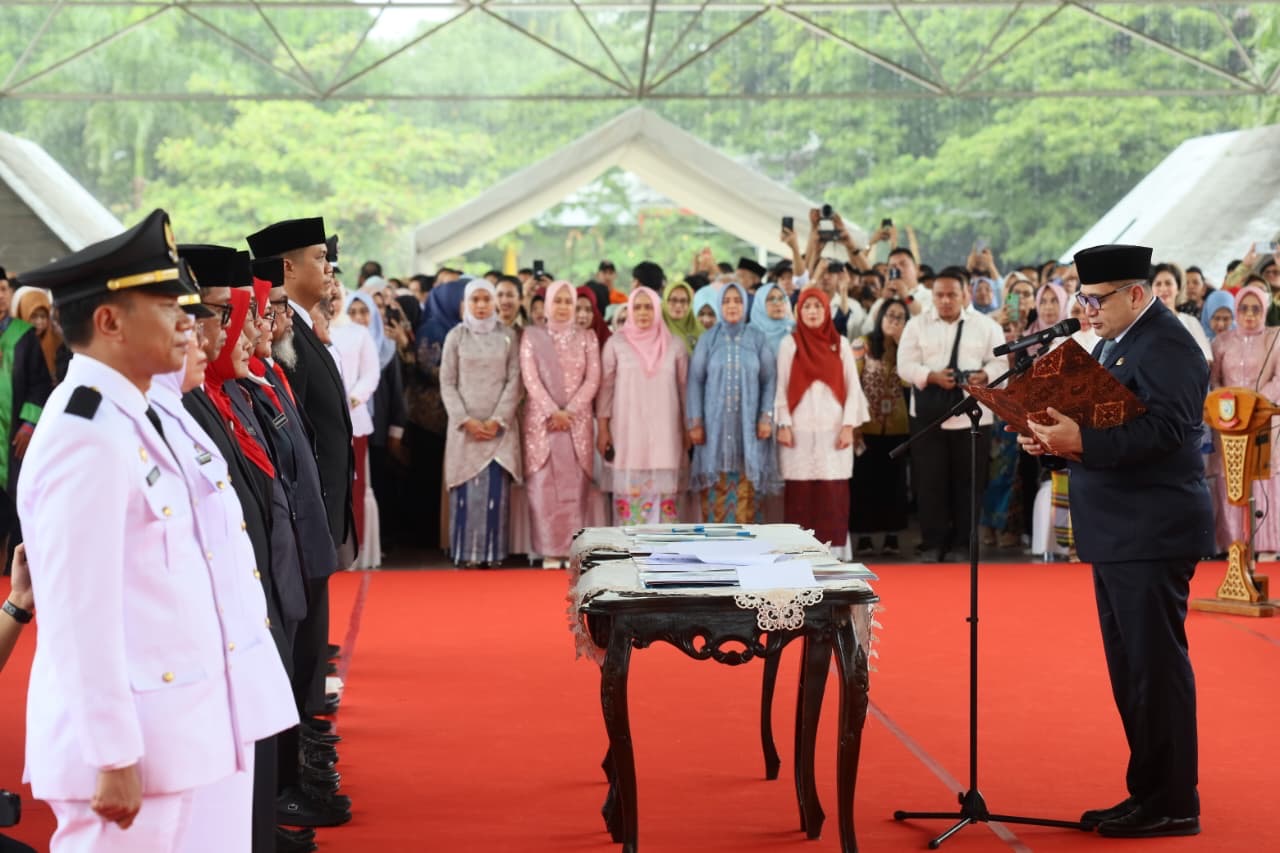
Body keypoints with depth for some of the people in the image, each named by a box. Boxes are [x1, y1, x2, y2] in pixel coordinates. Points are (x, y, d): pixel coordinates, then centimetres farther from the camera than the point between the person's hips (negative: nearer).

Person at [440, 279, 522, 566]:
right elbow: (447, 383, 3)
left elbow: (514, 381, 1)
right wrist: (466, 420, -8)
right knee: (466, 490, -3)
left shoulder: (509, 337, 5)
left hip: (500, 426, 0)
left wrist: (498, 420, -9)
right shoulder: (456, 336, 6)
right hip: (465, 426, 0)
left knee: (496, 489, -4)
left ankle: (493, 552, 0)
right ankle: (465, 552, -1)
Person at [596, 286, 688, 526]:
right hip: (627, 432, -1)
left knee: (664, 493, -1)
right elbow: (606, 387, 4)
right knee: (629, 492, -3)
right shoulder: (616, 344, 2)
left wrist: (688, 428, 8)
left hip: (664, 432, 1)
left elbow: (684, 387, 10)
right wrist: (602, 428, -1)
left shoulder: (674, 345, 6)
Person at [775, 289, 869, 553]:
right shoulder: (789, 343, 7)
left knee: (833, 493, -3)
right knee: (800, 493, -3)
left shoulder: (840, 344, 9)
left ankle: (834, 550, 0)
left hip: (833, 429, 1)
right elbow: (781, 387, 5)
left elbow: (853, 387, 6)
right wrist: (783, 425, -4)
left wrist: (849, 425, -3)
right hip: (800, 429, -1)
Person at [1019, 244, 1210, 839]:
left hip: (1152, 535, -10)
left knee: (1156, 666, -5)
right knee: (1129, 670, 14)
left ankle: (1173, 805, 2)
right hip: (1117, 536, 10)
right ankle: (1146, 793, 23)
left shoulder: (1165, 346, -14)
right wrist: (1055, 439, 1)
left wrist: (1082, 442, -31)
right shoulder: (1113, 343, 16)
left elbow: (1164, 430, -25)